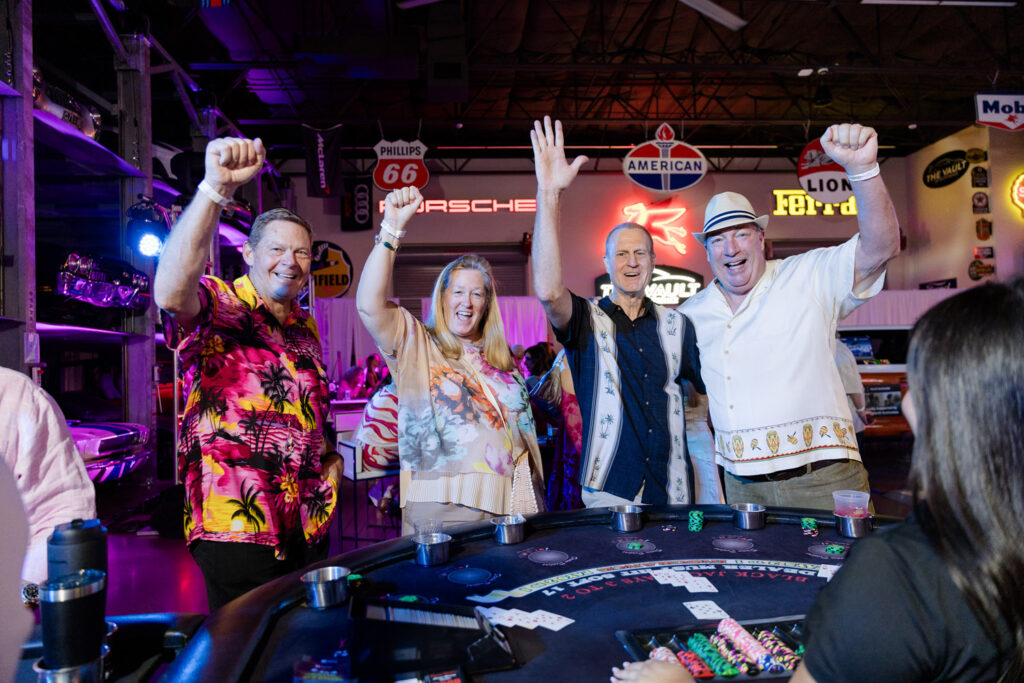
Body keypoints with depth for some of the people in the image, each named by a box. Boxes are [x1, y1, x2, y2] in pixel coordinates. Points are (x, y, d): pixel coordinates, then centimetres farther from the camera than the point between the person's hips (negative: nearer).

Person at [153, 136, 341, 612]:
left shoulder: (305, 327, 14)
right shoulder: (217, 307, -8)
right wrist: (216, 188, -41)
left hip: (310, 525, 7)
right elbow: (170, 292, -33)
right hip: (237, 524, -7)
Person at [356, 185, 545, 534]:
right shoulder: (415, 344, 2)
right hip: (438, 508, -4)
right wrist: (392, 228, -21)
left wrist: (533, 499, 16)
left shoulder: (504, 362, 17)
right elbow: (369, 306, -16)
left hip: (502, 506, 4)